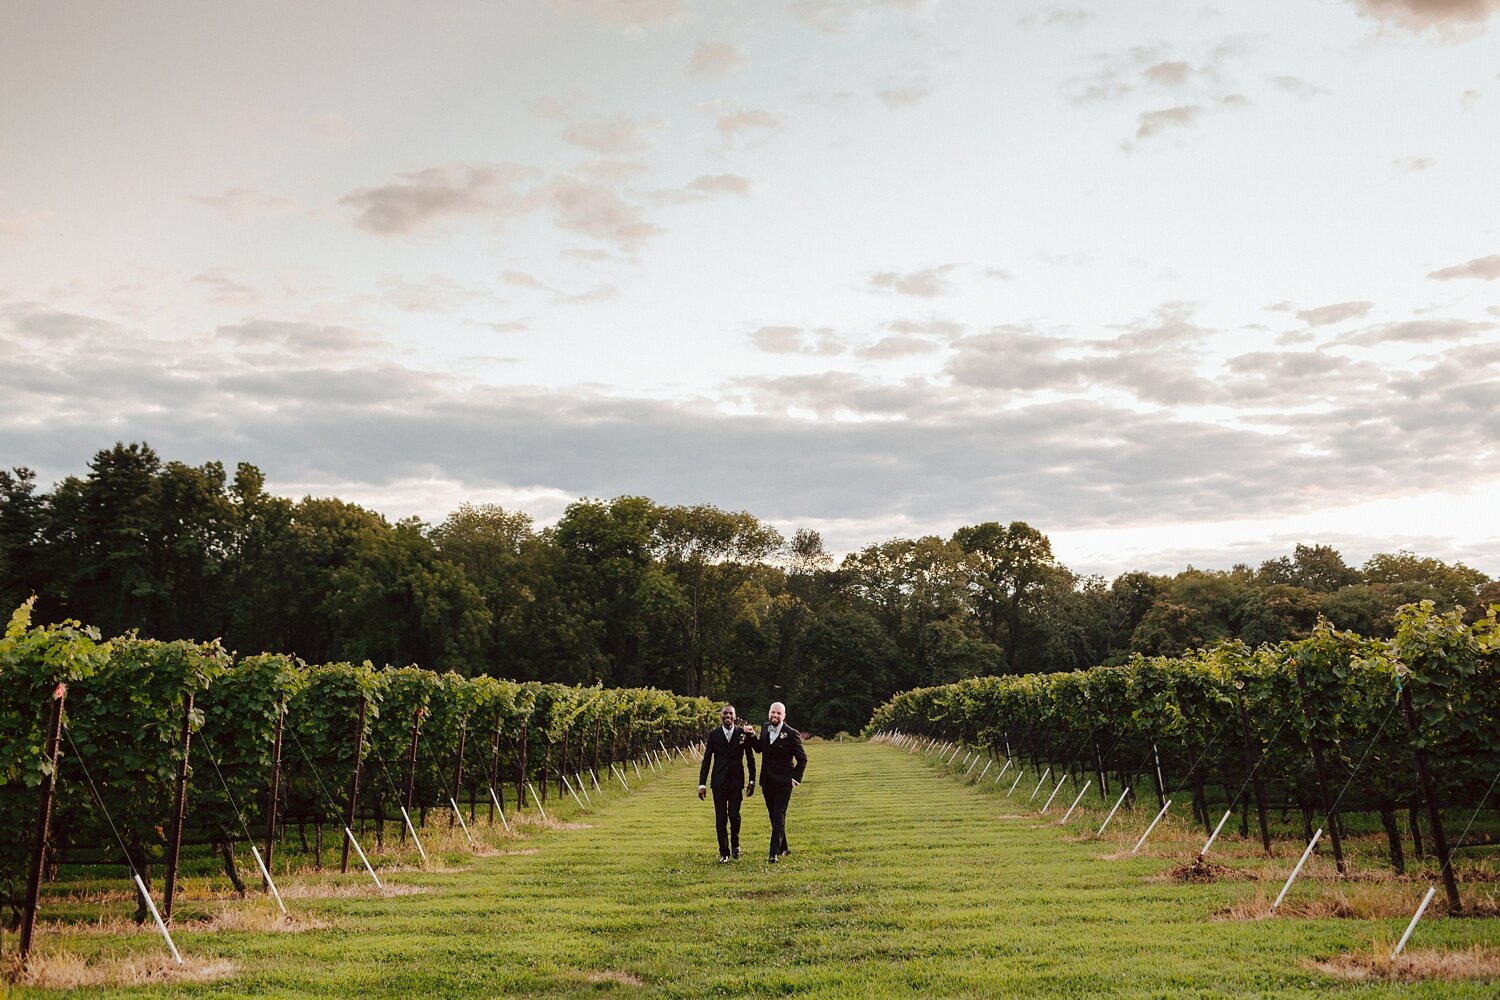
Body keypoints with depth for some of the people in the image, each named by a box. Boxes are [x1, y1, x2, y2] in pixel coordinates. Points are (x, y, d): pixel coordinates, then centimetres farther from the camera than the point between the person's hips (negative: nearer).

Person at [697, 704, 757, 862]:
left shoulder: (743, 734, 1)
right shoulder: (714, 735, 2)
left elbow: (750, 758, 9)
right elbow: (706, 760, 3)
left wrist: (752, 781, 6)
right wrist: (702, 784, -1)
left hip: (736, 782, 0)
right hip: (719, 782, 0)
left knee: (734, 815, -6)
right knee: (720, 818, 0)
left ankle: (735, 844, 21)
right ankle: (724, 852, 11)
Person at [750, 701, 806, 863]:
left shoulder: (791, 734, -12)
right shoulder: (765, 728, 5)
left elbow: (802, 759, -5)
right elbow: (759, 748, 20)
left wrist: (796, 778, -12)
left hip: (783, 782, -6)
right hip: (767, 781, 6)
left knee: (779, 817, -11)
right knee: (774, 817, 14)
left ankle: (775, 853, -13)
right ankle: (783, 848, 28)